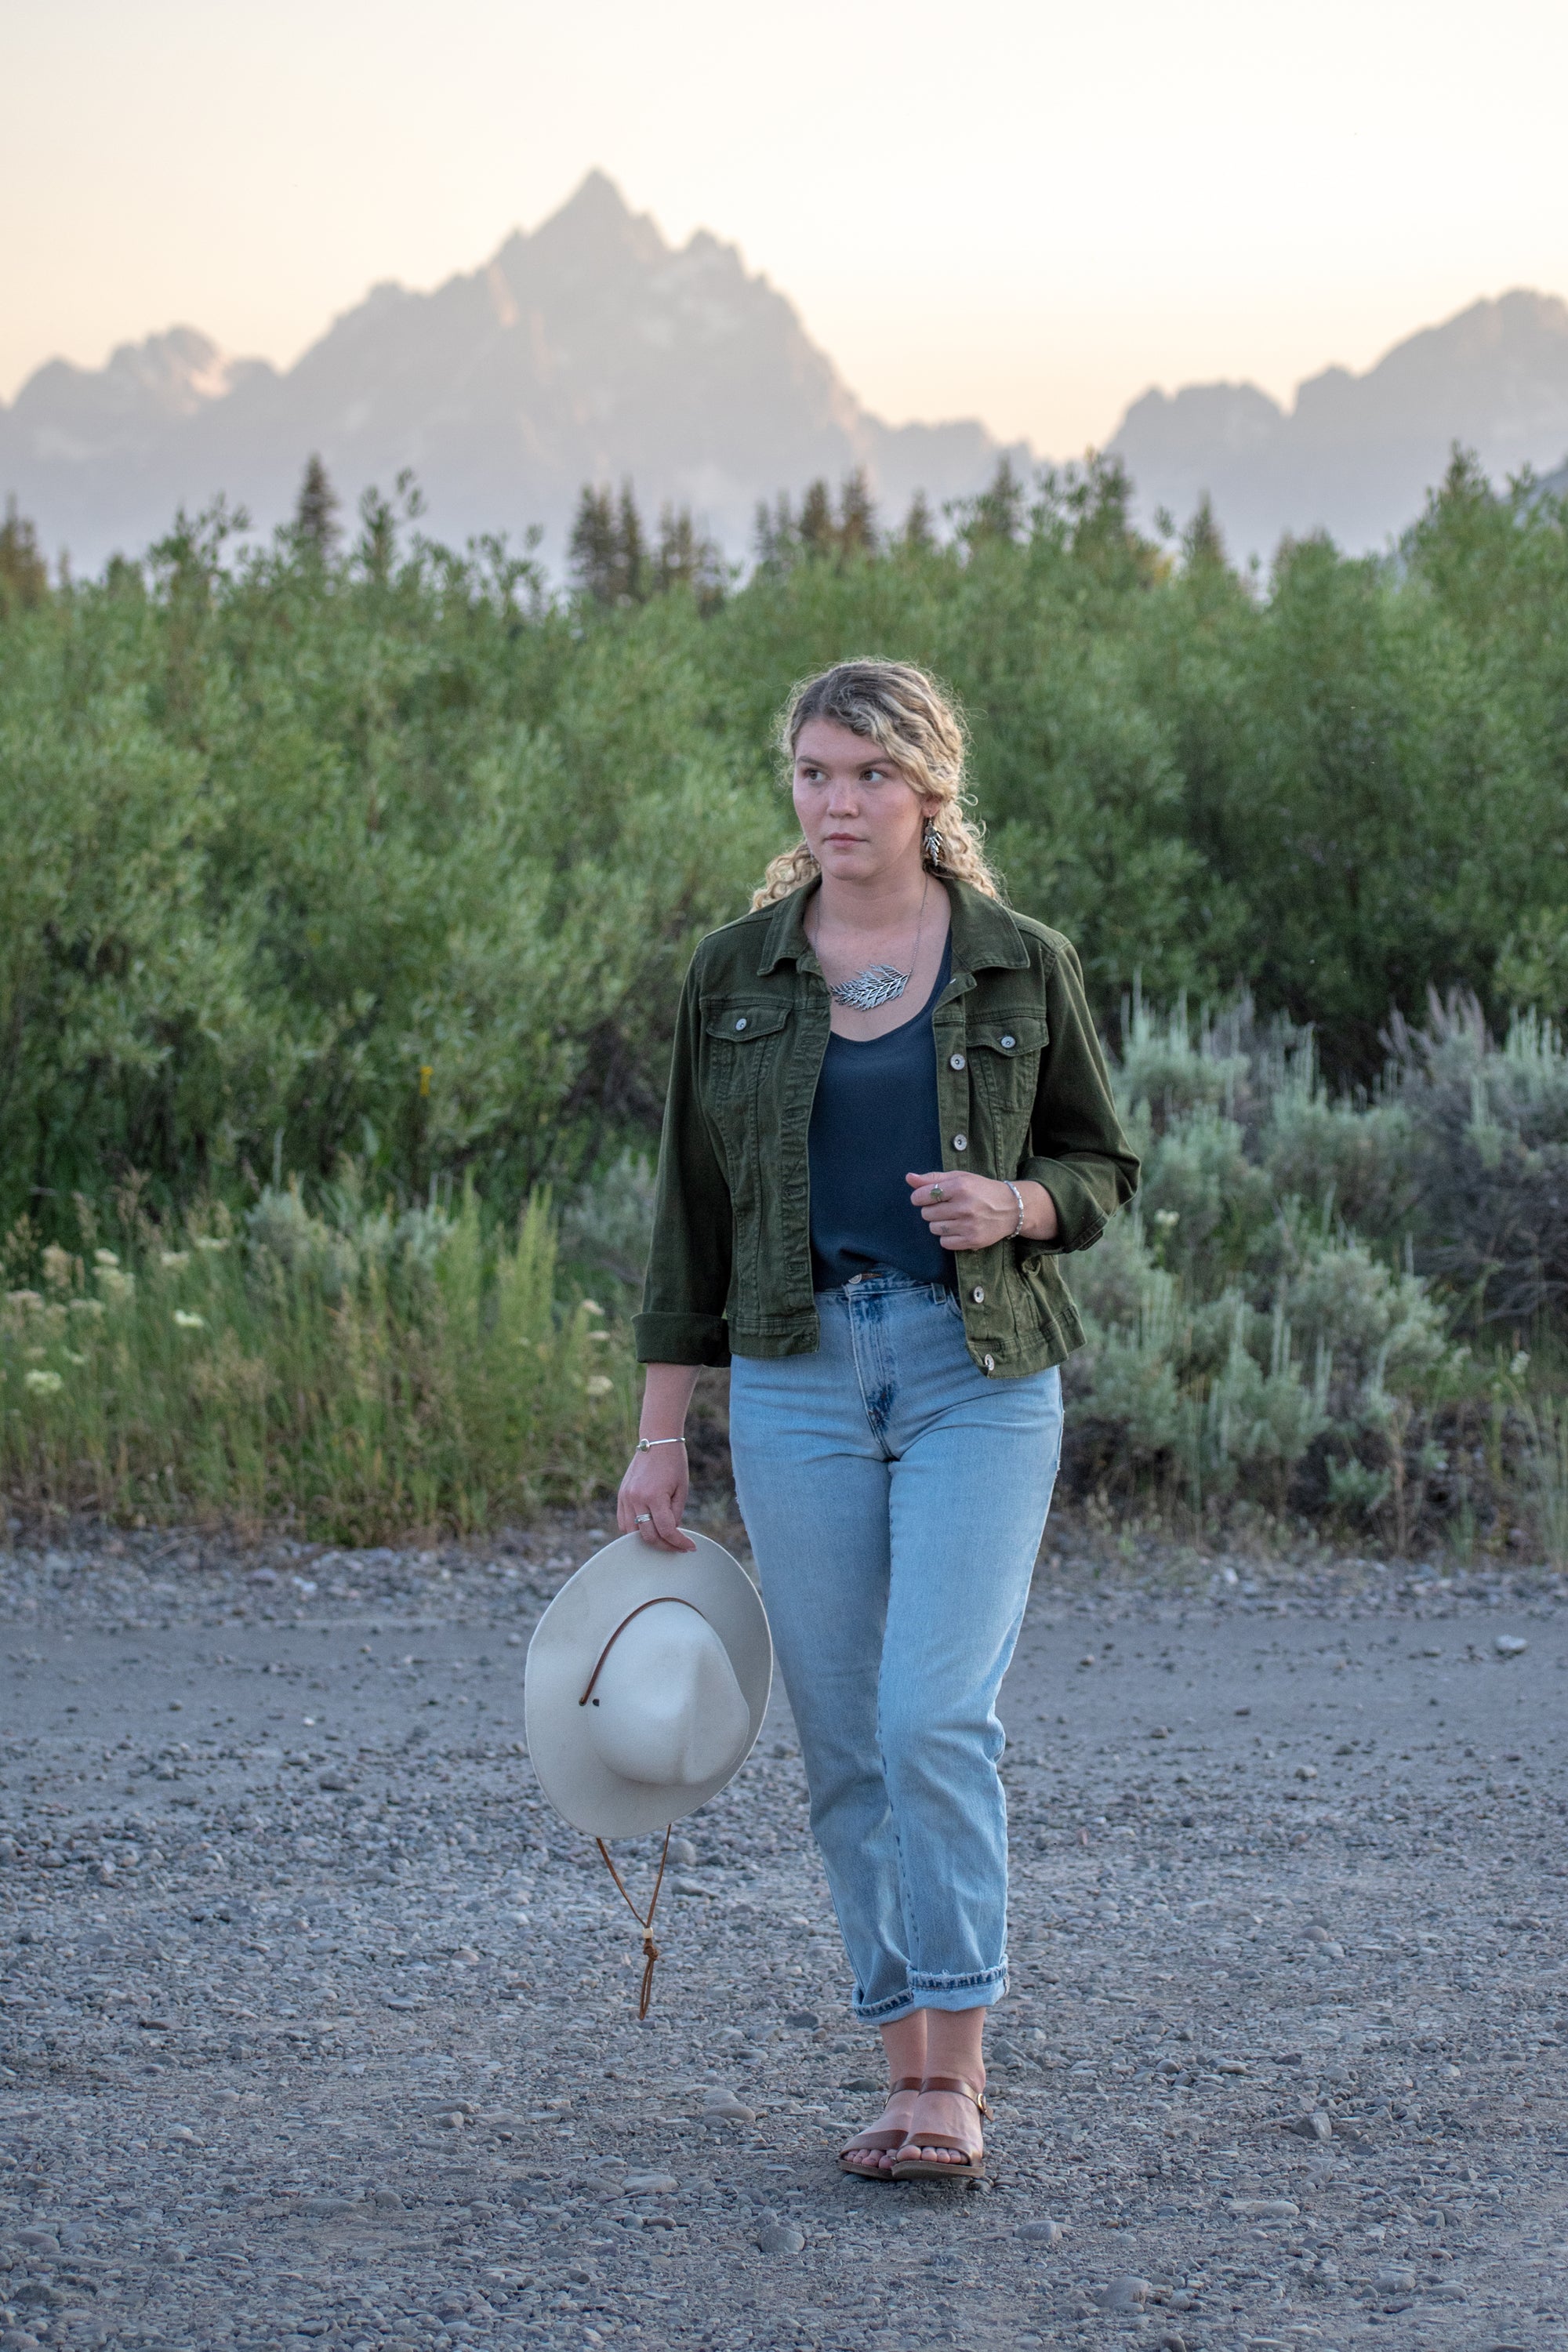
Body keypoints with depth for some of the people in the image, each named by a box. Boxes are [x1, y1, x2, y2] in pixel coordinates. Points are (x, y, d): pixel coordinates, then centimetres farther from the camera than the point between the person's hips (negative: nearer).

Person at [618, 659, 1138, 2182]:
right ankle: (909, 2065, 13)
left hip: (980, 1371, -2)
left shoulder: (1023, 969, 2)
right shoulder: (735, 974, 6)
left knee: (935, 1715, -15)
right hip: (798, 1374, 2)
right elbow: (692, 1206, 9)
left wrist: (1012, 1206, -12)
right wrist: (660, 1434, 6)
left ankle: (955, 2084, -9)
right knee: (843, 1742, 3)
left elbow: (1102, 1166, 11)